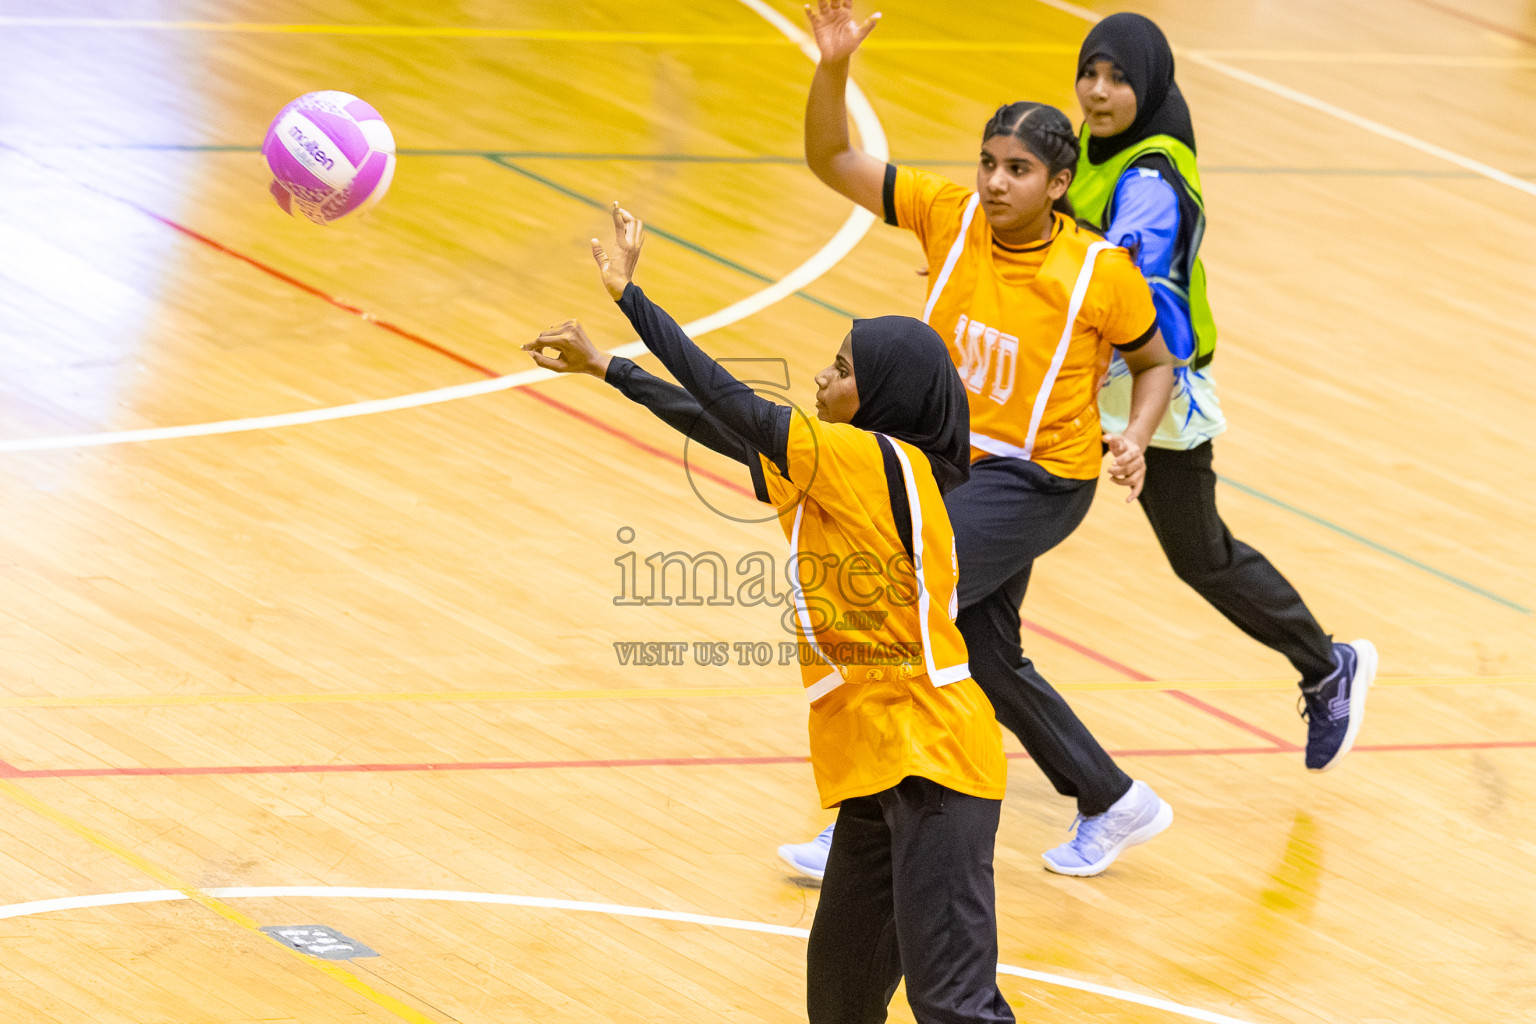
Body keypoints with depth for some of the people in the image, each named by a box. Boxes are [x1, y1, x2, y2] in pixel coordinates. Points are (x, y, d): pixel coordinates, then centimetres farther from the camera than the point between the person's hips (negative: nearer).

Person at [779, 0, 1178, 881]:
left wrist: (1135, 439, -16)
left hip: (1039, 479, -6)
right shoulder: (951, 215, -8)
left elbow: (1156, 363, 2)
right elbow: (834, 162, -9)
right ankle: (1113, 803, 34)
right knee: (987, 658, 16)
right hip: (952, 460, 6)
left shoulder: (1101, 272, -15)